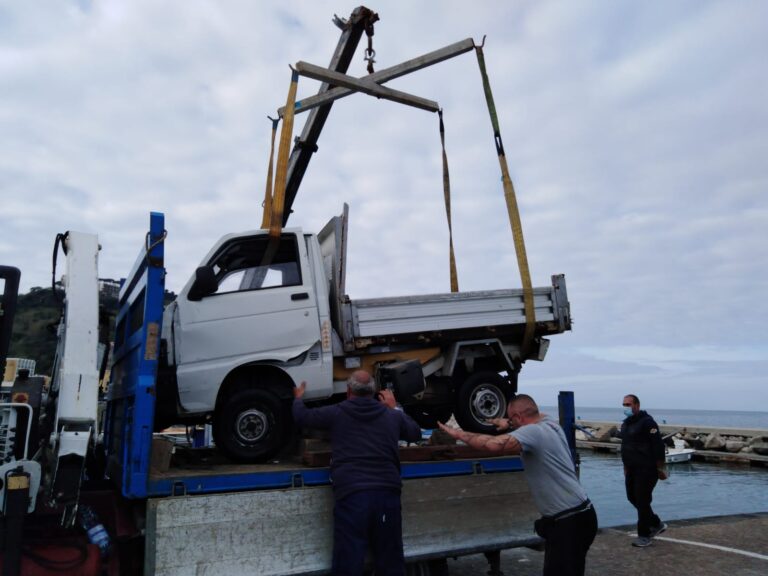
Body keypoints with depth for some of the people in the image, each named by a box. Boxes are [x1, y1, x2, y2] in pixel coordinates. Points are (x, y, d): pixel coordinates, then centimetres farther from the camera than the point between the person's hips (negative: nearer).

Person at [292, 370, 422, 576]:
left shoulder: (336, 413, 5)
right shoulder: (392, 416, 13)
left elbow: (301, 416, 17)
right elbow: (415, 433, 30)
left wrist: (298, 397, 38)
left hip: (350, 494, -3)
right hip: (387, 492, 3)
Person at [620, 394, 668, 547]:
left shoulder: (647, 422, -15)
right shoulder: (625, 424, 12)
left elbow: (658, 446, -18)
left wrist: (660, 468, -17)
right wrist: (626, 467, 20)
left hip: (647, 469, -9)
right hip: (632, 469, 9)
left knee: (642, 501, -4)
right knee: (633, 497, 13)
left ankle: (644, 536, 8)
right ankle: (656, 524, 31)